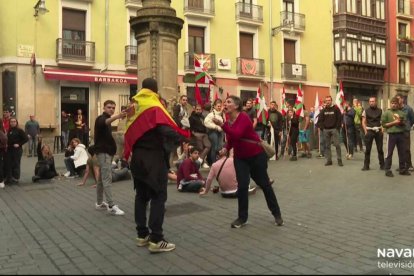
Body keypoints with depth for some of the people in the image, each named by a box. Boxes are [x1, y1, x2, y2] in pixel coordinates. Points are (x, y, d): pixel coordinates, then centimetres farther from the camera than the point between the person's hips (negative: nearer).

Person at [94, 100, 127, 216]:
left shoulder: (107, 119, 20)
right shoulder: (101, 118, -9)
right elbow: (106, 122, -37)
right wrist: (117, 116, -55)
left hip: (107, 151, 10)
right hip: (103, 152, -10)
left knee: (102, 177, 13)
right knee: (107, 178, -15)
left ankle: (99, 203, 20)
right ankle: (111, 206, -19)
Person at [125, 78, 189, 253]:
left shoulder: (134, 107, 11)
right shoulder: (154, 107, -14)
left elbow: (131, 132, 15)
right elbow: (167, 130, -24)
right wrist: (184, 135, -9)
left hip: (137, 156, 8)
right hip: (153, 157, -8)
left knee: (141, 196, 13)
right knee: (158, 197, -4)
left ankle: (142, 235, 19)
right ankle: (156, 240, -4)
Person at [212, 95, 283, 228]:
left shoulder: (244, 117, -23)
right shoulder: (228, 122, 0)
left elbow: (237, 134, -39)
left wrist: (221, 125, -45)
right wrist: (226, 148, -8)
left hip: (257, 155, -5)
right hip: (240, 157, 5)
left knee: (264, 184, 8)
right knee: (242, 186, -4)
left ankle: (277, 214, 26)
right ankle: (242, 218, 11)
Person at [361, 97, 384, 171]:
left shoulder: (380, 111, 7)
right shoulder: (366, 111, 5)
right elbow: (363, 122, 3)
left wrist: (382, 130, -5)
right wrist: (365, 131, -7)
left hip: (378, 131, 1)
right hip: (369, 131, -1)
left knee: (380, 149, 6)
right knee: (367, 149, 0)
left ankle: (382, 165, 14)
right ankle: (366, 165, 5)